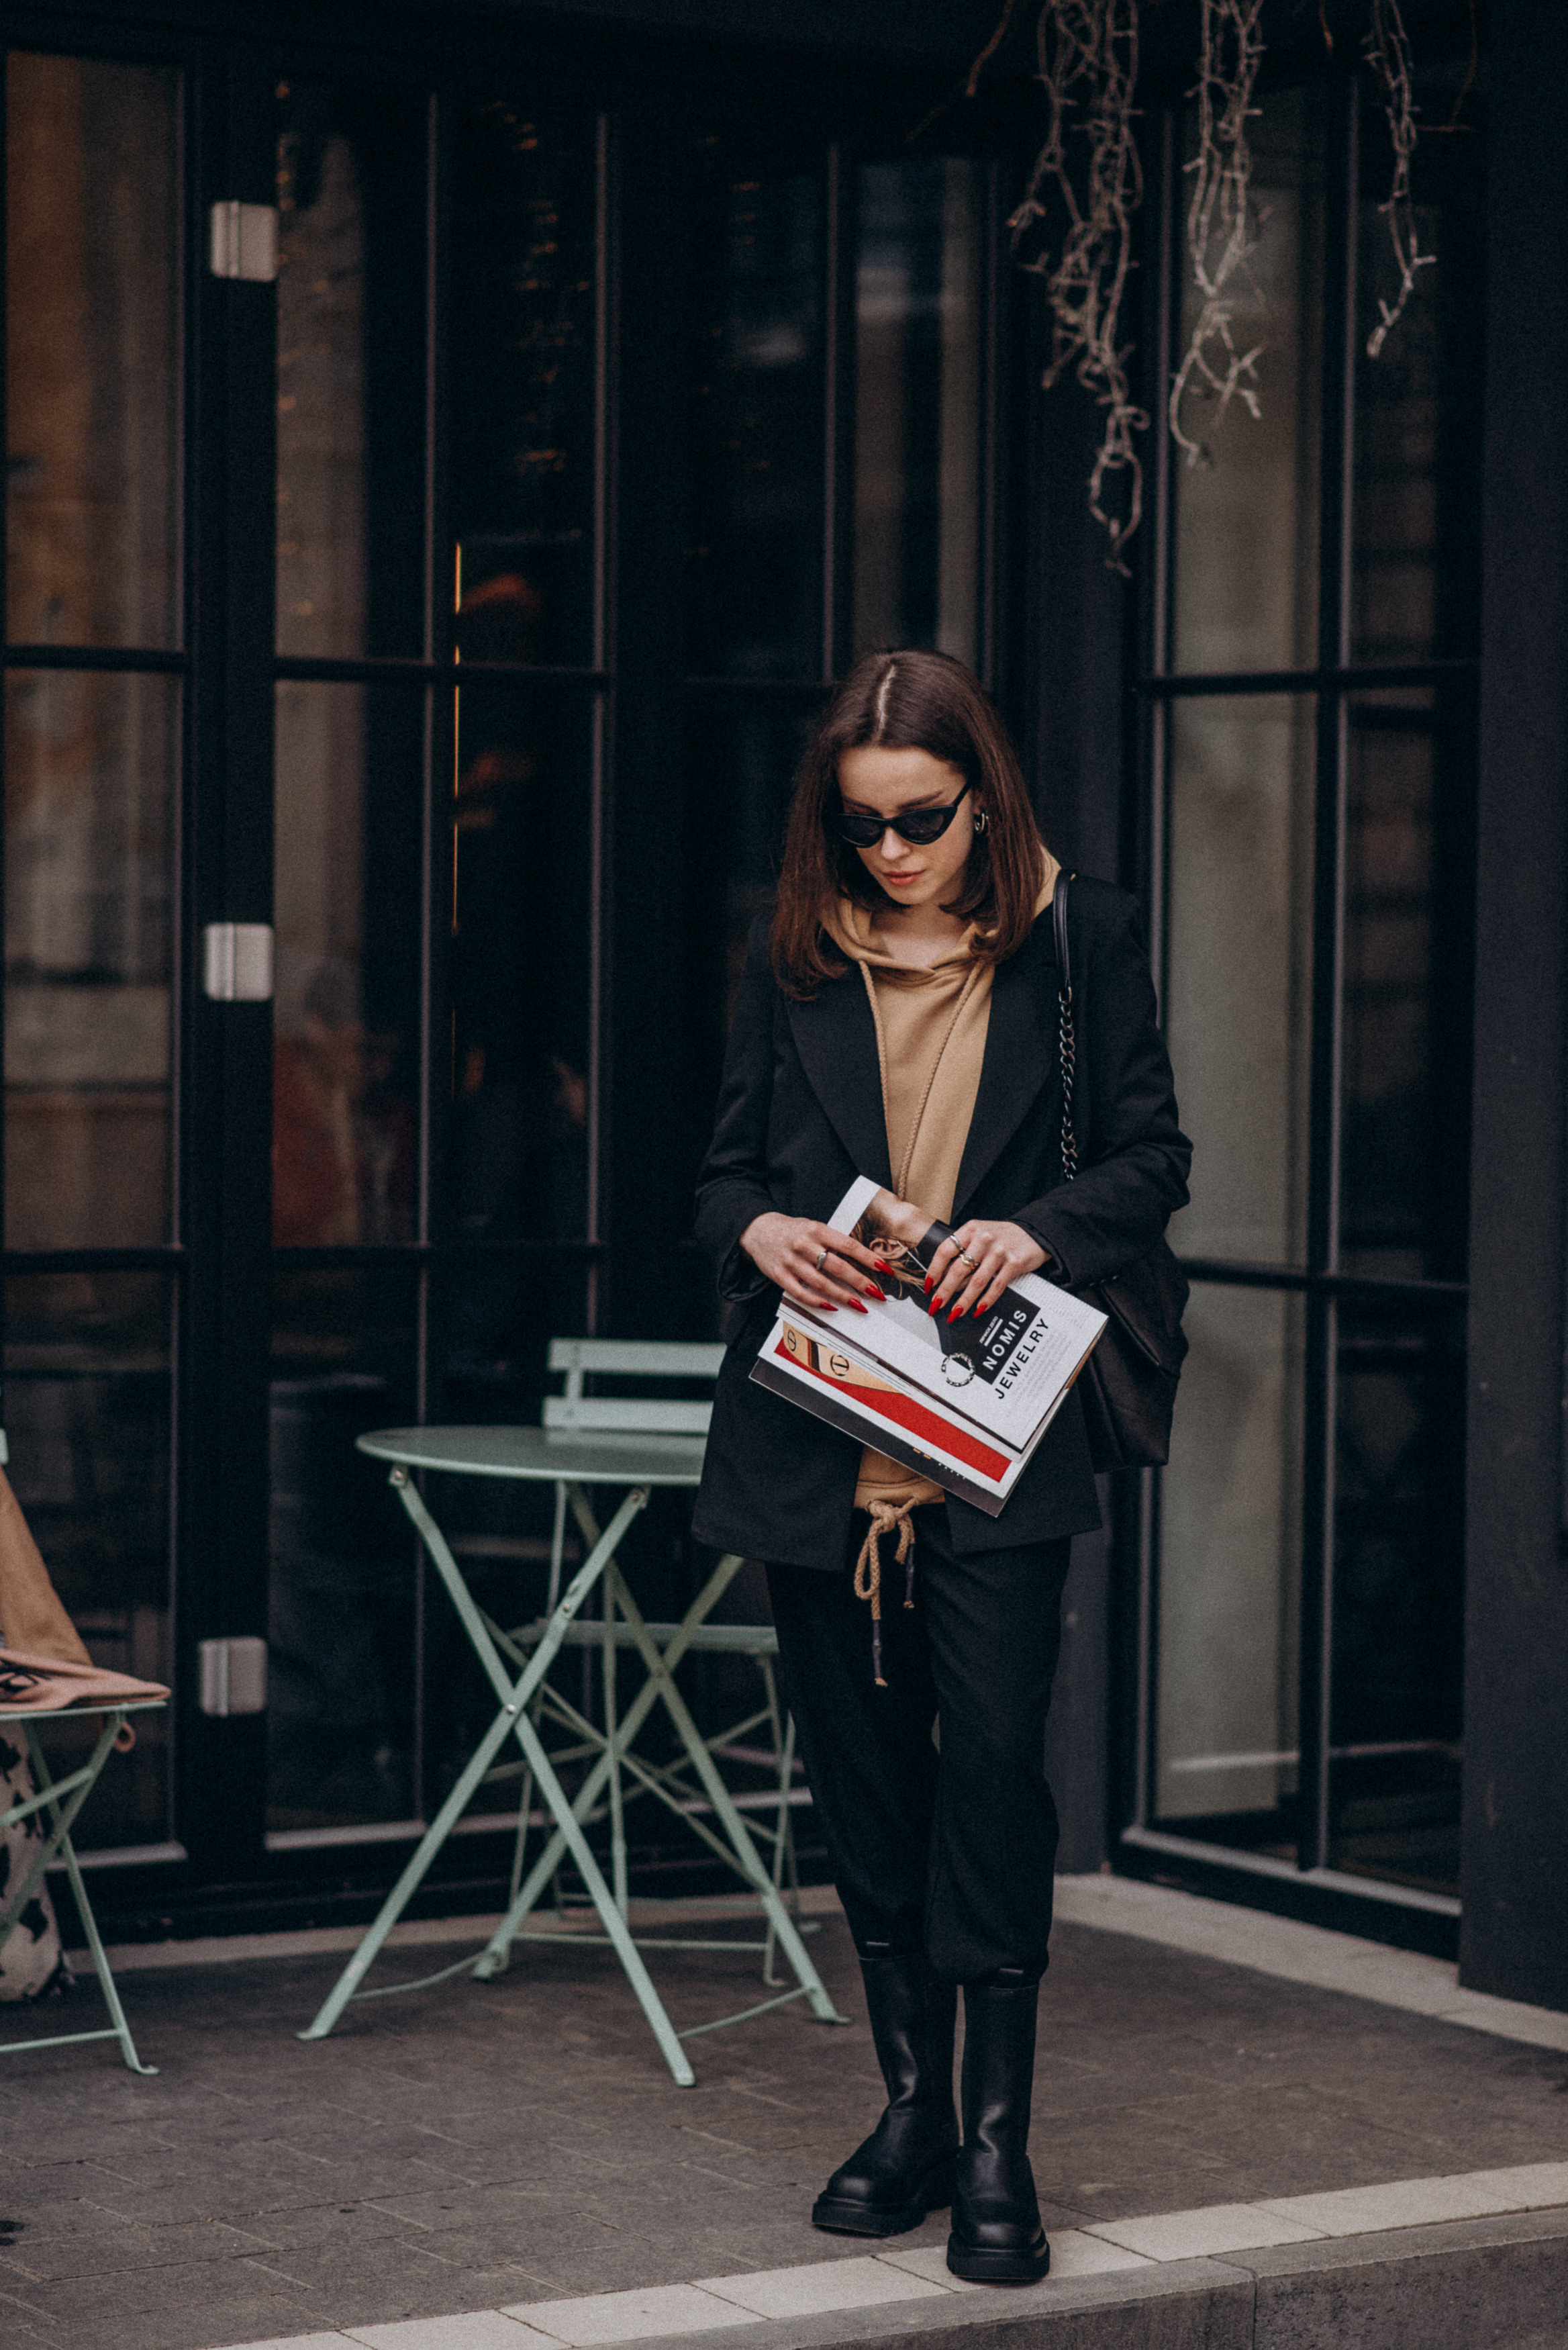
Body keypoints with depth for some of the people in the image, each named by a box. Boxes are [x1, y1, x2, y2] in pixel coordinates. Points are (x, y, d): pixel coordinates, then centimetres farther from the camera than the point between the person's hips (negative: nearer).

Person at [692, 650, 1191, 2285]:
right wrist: (763, 1233, -11)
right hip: (820, 1424, 3)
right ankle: (911, 2105, 20)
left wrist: (1037, 1232, -15)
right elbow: (724, 1170, 12)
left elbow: (1153, 1159, 4)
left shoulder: (1083, 939, 3)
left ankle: (996, 2142, -2)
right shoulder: (792, 957, 8)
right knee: (861, 1764, 7)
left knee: (992, 1753, -9)